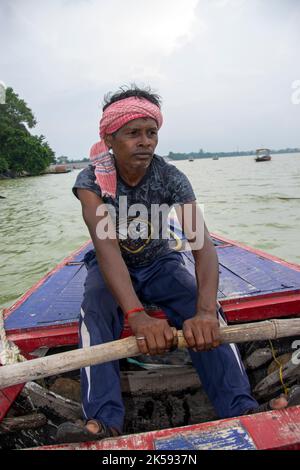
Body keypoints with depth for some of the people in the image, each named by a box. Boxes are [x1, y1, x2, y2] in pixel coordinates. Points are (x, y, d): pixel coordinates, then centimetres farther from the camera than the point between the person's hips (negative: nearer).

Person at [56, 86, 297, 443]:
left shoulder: (171, 178, -18)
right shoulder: (92, 180, -20)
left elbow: (201, 242, -31)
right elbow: (105, 244, -36)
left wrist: (205, 310, -50)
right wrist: (136, 314, -52)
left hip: (159, 264, 1)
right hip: (110, 268, 0)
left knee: (203, 304, -27)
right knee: (94, 310, -32)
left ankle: (242, 411, -26)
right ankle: (103, 423, -34)